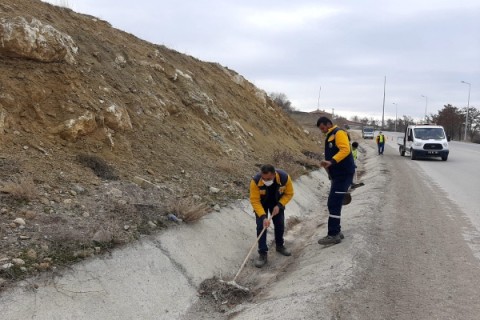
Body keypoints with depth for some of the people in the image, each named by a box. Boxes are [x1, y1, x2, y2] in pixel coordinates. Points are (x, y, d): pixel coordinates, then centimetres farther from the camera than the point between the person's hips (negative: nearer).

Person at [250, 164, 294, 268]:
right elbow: (254, 201, -30)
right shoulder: (255, 181, -38)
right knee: (261, 226, -11)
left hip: (277, 202, 2)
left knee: (280, 224, 8)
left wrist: (279, 205, -26)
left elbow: (289, 194, -15)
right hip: (261, 203, -2)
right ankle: (262, 254, -1)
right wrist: (263, 217, -38)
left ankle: (280, 246, 34)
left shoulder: (285, 177, -34)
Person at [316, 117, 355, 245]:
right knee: (333, 204, 13)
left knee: (334, 205, -11)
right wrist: (328, 164, 14)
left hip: (344, 174, -10)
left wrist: (331, 162, -35)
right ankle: (336, 231, 21)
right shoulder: (330, 136, 20)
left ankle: (333, 235, -6)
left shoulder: (339, 133, -10)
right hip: (338, 175, 10)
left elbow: (345, 150, -25)